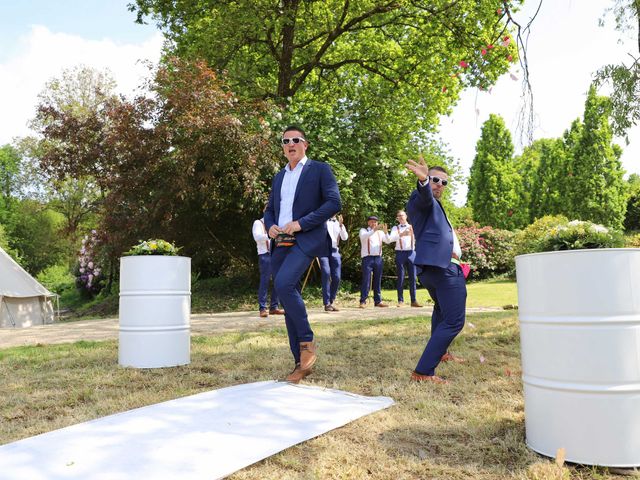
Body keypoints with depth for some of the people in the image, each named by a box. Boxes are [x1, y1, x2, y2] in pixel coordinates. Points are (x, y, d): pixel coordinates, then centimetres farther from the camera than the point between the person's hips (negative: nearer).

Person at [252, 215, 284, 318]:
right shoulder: (258, 223, 5)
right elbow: (257, 237, -12)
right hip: (265, 255, -6)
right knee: (265, 281, -7)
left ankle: (274, 307, 9)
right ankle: (263, 308, -5)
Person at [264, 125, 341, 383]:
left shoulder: (319, 169, 4)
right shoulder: (279, 177, 22)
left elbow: (334, 202, -8)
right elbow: (269, 210, 25)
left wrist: (301, 223, -15)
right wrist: (270, 226, 2)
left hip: (306, 240, -7)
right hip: (281, 245, 7)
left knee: (283, 284, -28)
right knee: (288, 296, 5)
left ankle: (307, 343, -9)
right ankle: (301, 362, 14)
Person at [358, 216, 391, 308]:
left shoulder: (380, 232, 18)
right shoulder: (363, 230, 8)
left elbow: (388, 241, 3)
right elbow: (364, 237, -16)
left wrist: (385, 232, -14)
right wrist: (374, 230, -27)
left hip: (378, 258, 4)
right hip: (367, 258, -4)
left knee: (378, 280, 5)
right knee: (366, 280, -8)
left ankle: (378, 301, 9)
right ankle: (363, 301, -6)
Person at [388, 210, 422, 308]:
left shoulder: (412, 227, 14)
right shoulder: (395, 228, 9)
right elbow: (391, 238, -10)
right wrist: (401, 234, -27)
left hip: (411, 253, 1)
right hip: (400, 253, -1)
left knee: (412, 278, 1)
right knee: (400, 278, 0)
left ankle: (413, 300, 5)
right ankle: (400, 300, 5)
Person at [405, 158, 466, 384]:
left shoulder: (435, 207, 28)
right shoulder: (422, 199, -4)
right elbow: (425, 195, -29)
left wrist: (453, 249, 16)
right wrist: (422, 180, -50)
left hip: (433, 267, 11)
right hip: (445, 268, -11)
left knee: (442, 310, 31)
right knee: (453, 321, -16)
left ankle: (439, 352, 51)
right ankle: (423, 371, -19)